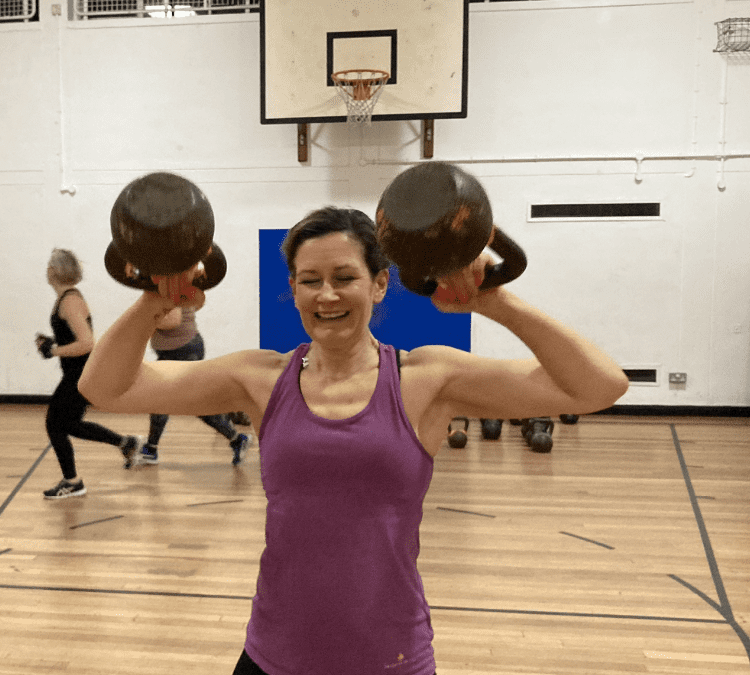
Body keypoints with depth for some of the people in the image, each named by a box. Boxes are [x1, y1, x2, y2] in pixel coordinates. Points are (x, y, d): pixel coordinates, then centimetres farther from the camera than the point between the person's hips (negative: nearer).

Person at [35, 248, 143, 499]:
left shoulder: (70, 301, -20)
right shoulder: (68, 297, 11)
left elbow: (86, 343, -28)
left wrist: (53, 350, -19)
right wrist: (51, 342, 11)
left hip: (83, 375, -10)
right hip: (79, 374, 10)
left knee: (55, 424, 1)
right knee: (70, 425, 19)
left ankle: (72, 483, 14)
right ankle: (126, 442, 25)